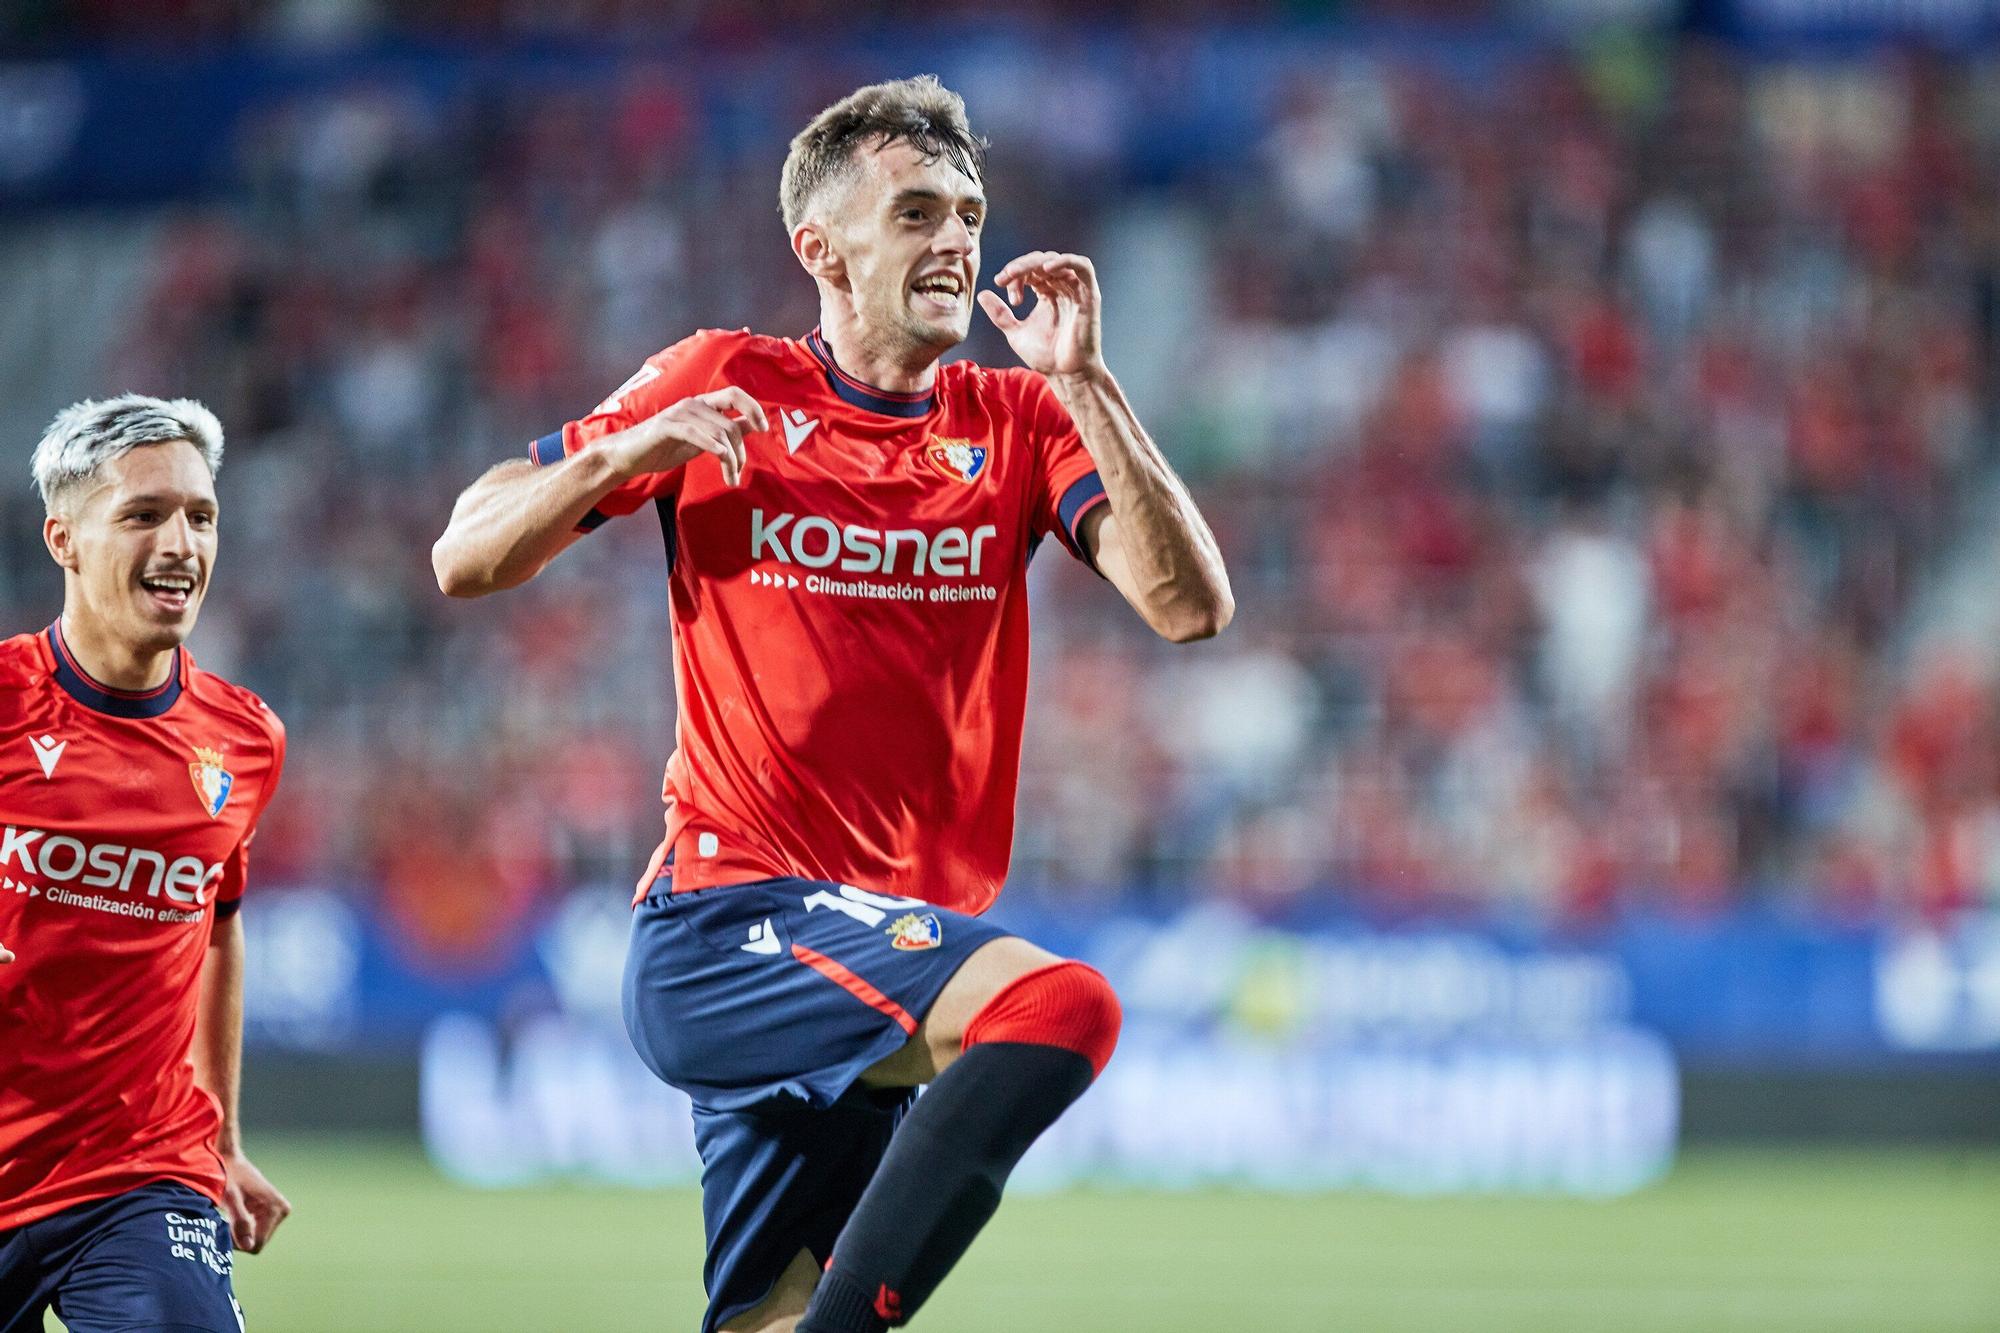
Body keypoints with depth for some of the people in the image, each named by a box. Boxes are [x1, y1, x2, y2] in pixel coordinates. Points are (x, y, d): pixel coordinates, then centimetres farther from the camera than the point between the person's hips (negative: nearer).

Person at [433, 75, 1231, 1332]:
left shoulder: (1016, 422, 9)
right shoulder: (724, 387, 3)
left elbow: (1191, 605, -5)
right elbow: (464, 558, 4)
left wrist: (1082, 383, -12)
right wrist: (627, 451, -13)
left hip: (877, 969, 5)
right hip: (720, 931, -5)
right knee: (1061, 1004, -29)